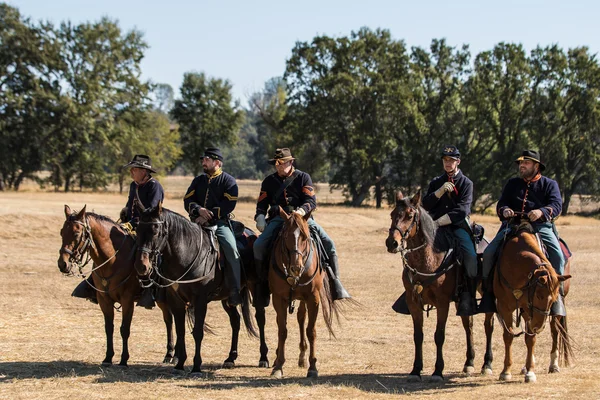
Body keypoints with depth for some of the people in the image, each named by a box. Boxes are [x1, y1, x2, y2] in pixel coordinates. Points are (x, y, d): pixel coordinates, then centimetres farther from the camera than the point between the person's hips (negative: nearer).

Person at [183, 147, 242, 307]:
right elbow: (188, 199, 11)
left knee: (231, 247, -29)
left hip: (219, 222, -4)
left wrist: (209, 215, -16)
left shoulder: (228, 181, 4)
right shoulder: (198, 180, 19)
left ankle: (234, 291, -25)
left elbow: (229, 204, -7)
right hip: (197, 222, 4)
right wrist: (199, 210, -11)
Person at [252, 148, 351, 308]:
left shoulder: (303, 177, 7)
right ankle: (263, 284, -10)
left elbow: (312, 201, -2)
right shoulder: (269, 181, 14)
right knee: (259, 245, -24)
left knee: (328, 243, -20)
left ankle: (335, 282, -11)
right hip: (277, 219, 1)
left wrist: (302, 210, -24)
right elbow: (261, 204, 17)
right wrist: (260, 216, -5)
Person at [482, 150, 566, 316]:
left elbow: (557, 205, -5)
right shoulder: (512, 184, 20)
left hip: (540, 226, -3)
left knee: (557, 254, -27)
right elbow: (501, 204, 11)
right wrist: (504, 210, -15)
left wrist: (541, 212, -27)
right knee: (489, 253, -15)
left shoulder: (549, 184, 11)